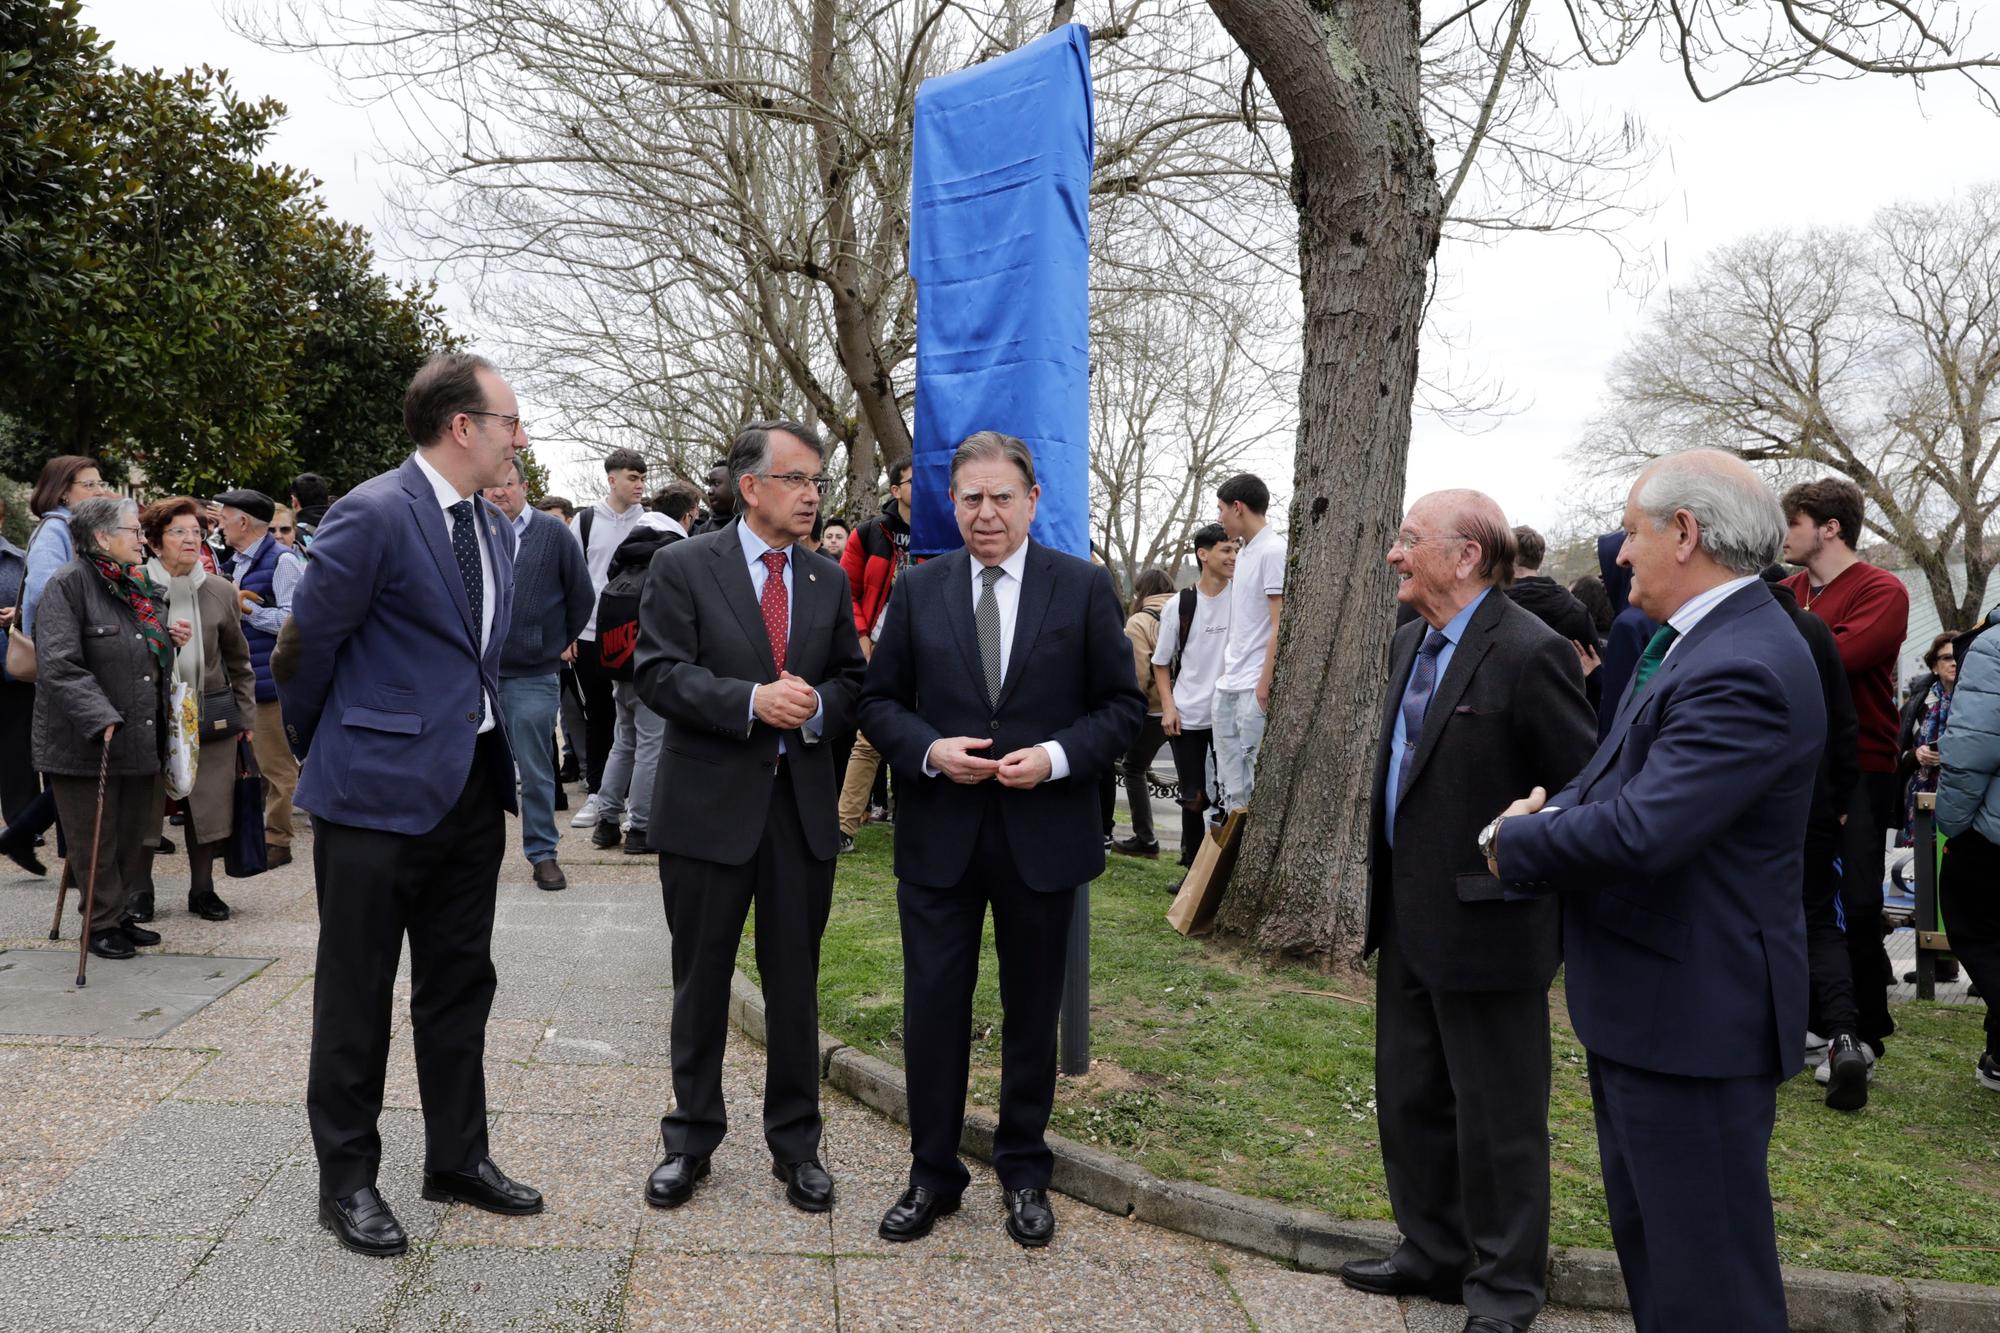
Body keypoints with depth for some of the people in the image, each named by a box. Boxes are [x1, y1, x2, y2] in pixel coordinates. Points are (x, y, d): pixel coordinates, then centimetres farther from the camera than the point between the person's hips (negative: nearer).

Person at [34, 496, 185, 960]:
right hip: (87, 744, -8)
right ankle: (102, 925, 16)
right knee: (96, 840, 4)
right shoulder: (68, 584, -13)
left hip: (139, 741, 8)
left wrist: (171, 640, 6)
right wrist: (103, 719, -27)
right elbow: (59, 665, -21)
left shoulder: (134, 585, 14)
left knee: (134, 835, 13)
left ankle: (120, 915, 26)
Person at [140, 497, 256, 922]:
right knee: (145, 805, 5)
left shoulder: (220, 592, 5)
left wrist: (246, 716, 10)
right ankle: (140, 890, 21)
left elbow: (238, 660, 11)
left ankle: (203, 889, 21)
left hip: (211, 711, 2)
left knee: (209, 806, 7)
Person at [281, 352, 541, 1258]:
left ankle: (458, 1158, 31)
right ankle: (347, 1179, 23)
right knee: (356, 995, 7)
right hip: (380, 788, -7)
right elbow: (309, 642, -9)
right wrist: (320, 750, 4)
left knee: (459, 985, 16)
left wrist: (500, 767, 17)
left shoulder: (496, 528, 10)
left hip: (471, 786, 8)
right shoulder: (372, 514, -15)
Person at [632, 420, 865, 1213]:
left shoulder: (829, 580, 9)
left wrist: (818, 705, -11)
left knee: (796, 985, 11)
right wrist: (751, 701, -23)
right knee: (701, 982, 11)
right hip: (709, 805, -3)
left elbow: (851, 678, 11)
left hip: (803, 807, 3)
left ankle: (796, 1144, 25)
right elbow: (658, 674, -12)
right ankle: (691, 1139, 27)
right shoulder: (684, 568, -4)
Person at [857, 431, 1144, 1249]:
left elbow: (1124, 706, 0)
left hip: (1043, 834, -1)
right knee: (933, 1006, 5)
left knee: (1033, 1011, 12)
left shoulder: (1084, 588, -1)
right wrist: (929, 750, -13)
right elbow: (880, 700, 6)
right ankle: (933, 1173, 23)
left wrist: (1057, 757, -16)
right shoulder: (918, 590, 3)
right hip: (939, 835, 1)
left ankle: (1024, 1172, 31)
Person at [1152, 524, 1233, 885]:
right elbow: (1161, 663, 8)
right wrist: (1168, 707, -4)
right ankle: (1193, 868, 22)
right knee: (1193, 798, 8)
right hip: (1187, 716, 0)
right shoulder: (1178, 606, 0)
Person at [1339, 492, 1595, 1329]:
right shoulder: (1411, 642, 9)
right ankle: (1434, 1254, 38)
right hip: (1409, 920, 9)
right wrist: (1387, 894, 15)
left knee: (1496, 1119, 8)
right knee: (1409, 1101, 20)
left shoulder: (1529, 652, -19)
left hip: (1485, 925, -9)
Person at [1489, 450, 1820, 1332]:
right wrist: (1558, 813, -6)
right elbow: (1632, 780, 15)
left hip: (1693, 1017, -10)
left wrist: (1516, 841, -15)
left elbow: (1641, 832, -32)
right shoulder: (1687, 641, 9)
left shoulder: (1744, 669, -25)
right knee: (1645, 1233, 24)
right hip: (1644, 1002, 10)